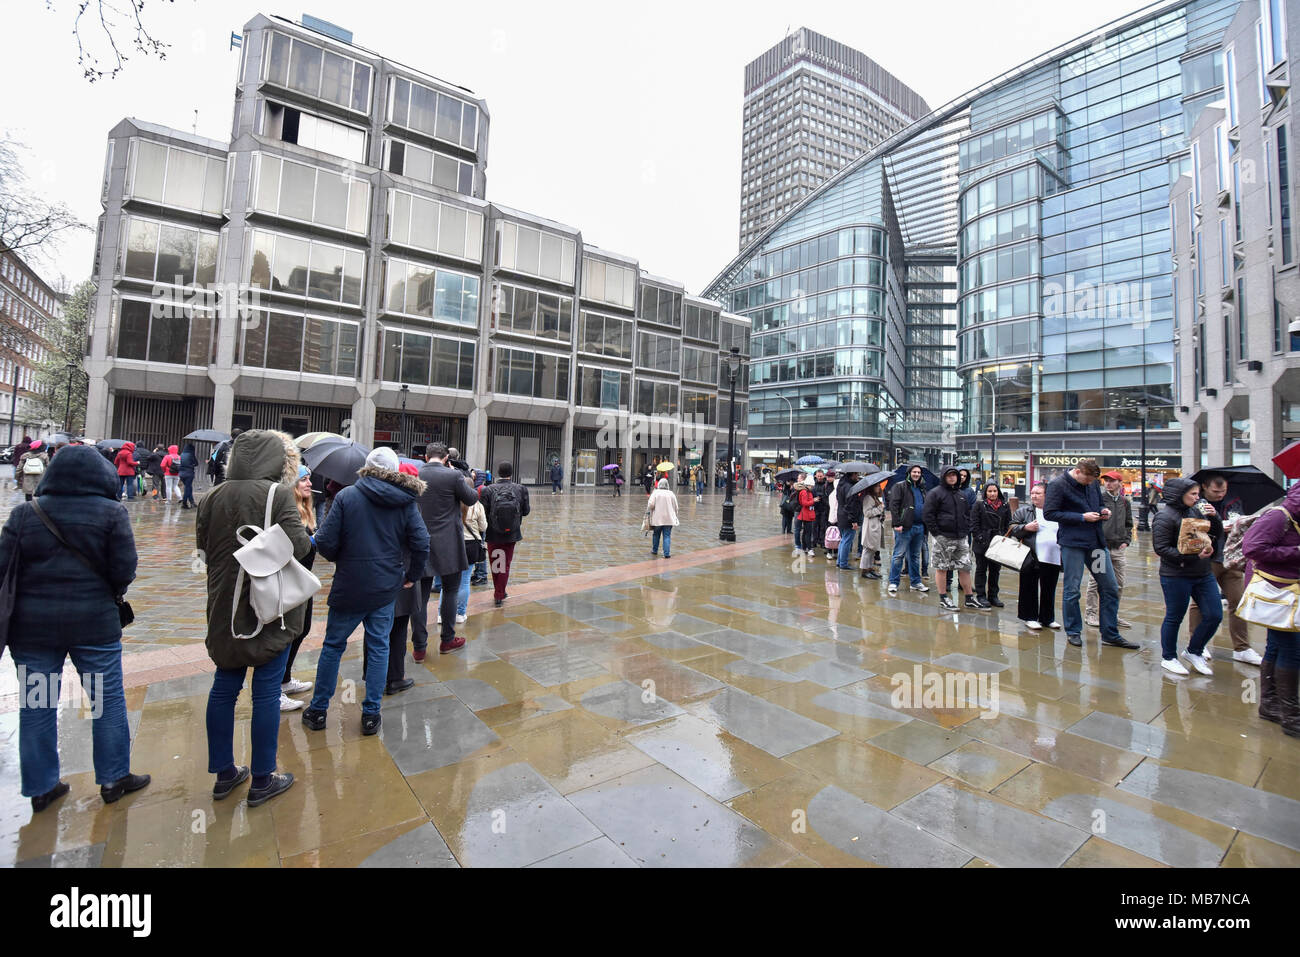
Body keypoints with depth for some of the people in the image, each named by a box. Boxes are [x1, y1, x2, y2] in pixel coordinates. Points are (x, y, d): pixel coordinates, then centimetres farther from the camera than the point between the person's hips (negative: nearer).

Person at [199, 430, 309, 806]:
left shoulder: (213, 496, 1)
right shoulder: (278, 494, -16)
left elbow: (202, 545, 9)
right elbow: (296, 545, -21)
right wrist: (309, 539, -1)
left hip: (224, 609, 6)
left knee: (224, 688, 17)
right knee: (267, 693, 6)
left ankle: (224, 773, 31)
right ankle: (262, 780, 18)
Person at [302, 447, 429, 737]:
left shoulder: (347, 496, -9)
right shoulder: (405, 502, -3)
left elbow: (326, 542, -12)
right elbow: (421, 544, -7)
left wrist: (340, 559, 10)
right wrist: (412, 575, 8)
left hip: (348, 587, -1)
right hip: (386, 588, 1)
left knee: (333, 646, 15)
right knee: (379, 648, 11)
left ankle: (318, 711, 28)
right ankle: (371, 715, 18)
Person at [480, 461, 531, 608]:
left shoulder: (488, 490, -12)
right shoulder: (521, 489, -9)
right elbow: (525, 511, -3)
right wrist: (529, 508, 19)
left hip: (494, 535, -1)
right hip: (511, 534, 1)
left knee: (495, 565, 16)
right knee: (505, 565, 12)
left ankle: (500, 593, 26)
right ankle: (499, 596, 12)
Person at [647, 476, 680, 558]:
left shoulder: (655, 492, -5)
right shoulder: (671, 493, 1)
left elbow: (651, 504, -15)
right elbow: (675, 507, 5)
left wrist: (648, 512, 3)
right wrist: (675, 516, 19)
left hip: (657, 518, 0)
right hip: (669, 519, 1)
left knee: (656, 535, 17)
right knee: (667, 536, 3)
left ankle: (654, 550, 30)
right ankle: (667, 553, -3)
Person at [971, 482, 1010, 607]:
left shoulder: (1005, 507, 9)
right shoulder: (978, 505, -2)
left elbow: (1008, 524, 10)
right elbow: (974, 525, -6)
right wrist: (979, 538, -13)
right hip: (982, 544, -4)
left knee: (995, 570, 11)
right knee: (981, 570, 4)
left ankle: (993, 596, 20)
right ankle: (981, 596, 11)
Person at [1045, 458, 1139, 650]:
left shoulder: (1092, 483, 10)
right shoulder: (1058, 485, -11)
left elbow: (1098, 504, 25)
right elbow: (1049, 513, -15)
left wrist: (1103, 511, 1)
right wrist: (1082, 517, -17)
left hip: (1096, 541, 7)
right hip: (1072, 542, -7)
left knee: (1111, 588, 10)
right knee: (1072, 590, 3)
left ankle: (1110, 634, 22)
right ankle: (1073, 632, 18)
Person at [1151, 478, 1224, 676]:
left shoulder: (1196, 511, 8)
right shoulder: (1164, 516, -13)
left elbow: (1217, 535, 15)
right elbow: (1161, 548, -17)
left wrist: (1214, 517, -2)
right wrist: (1194, 556, -22)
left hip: (1203, 573, 7)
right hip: (1176, 576, -7)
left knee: (1214, 615, 9)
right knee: (1174, 618, 5)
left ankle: (1193, 652, 28)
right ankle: (1168, 658, 20)